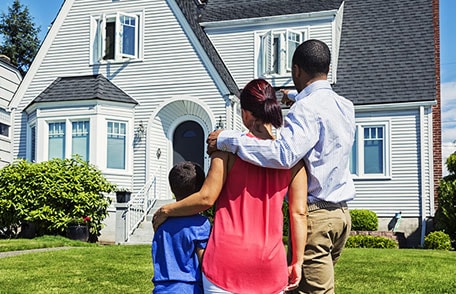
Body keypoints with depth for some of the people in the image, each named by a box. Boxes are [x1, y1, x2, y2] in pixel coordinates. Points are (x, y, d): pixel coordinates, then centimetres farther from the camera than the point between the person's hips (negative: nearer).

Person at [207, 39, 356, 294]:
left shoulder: (307, 108, -15)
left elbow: (284, 154, -31)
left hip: (315, 214, -9)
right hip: (341, 213, 9)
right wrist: (295, 100, 47)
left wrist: (227, 139, -26)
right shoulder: (345, 106, 11)